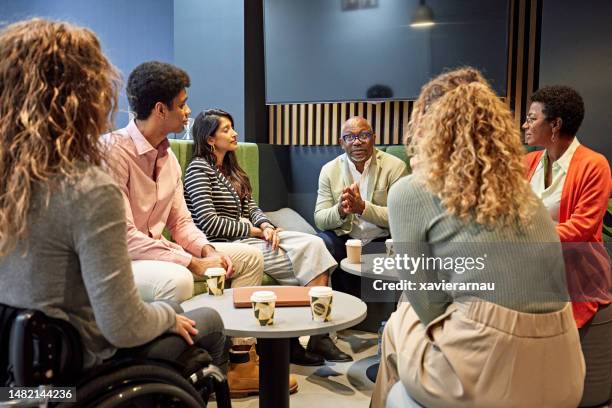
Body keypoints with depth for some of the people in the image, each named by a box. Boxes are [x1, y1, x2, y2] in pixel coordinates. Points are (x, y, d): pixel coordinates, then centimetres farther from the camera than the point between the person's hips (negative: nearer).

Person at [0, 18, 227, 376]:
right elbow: (124, 328, -27)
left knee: (171, 307, 26)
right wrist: (169, 315, -6)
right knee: (208, 322, 15)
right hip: (77, 370, -7)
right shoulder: (90, 190, -29)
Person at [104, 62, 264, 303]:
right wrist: (194, 263, -23)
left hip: (157, 251, 8)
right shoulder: (113, 150, -19)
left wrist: (207, 251, -10)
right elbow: (122, 237, -24)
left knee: (250, 257, 5)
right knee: (178, 280, -39)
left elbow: (180, 222, 11)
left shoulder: (168, 156, 8)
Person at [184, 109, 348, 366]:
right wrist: (253, 230, -11)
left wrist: (266, 225, -5)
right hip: (227, 246, -8)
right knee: (307, 257, -19)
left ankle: (319, 334, -21)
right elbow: (209, 223, -16)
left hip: (245, 237, 8)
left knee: (314, 244, -15)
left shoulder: (231, 169, 22)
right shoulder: (199, 169, -6)